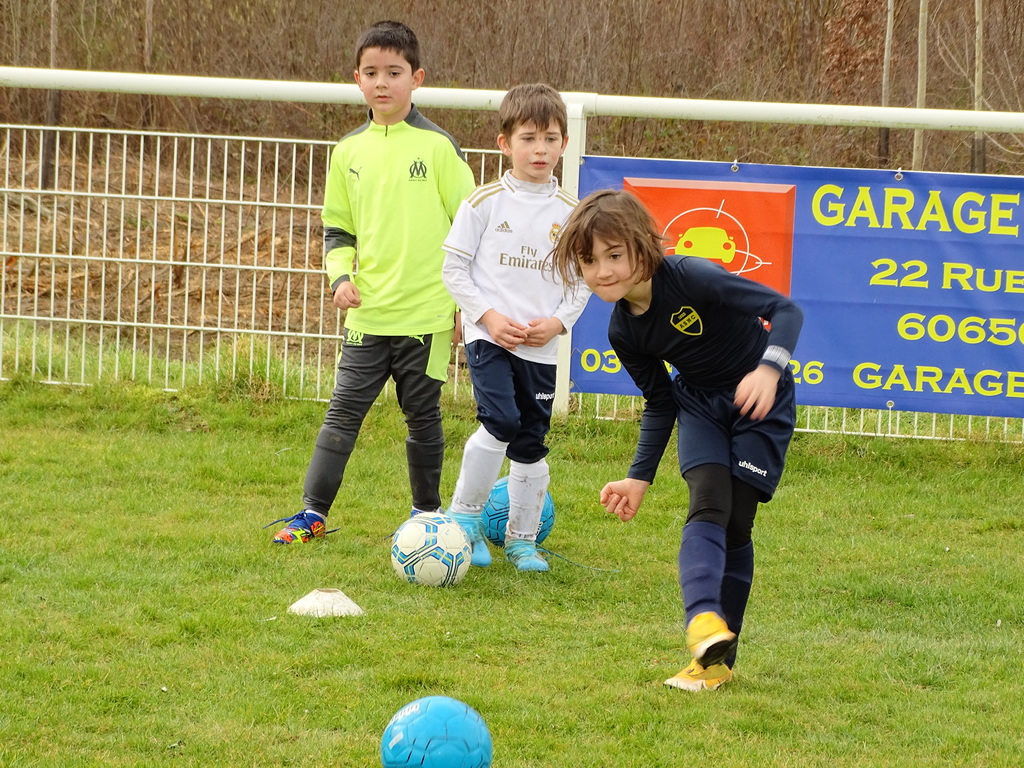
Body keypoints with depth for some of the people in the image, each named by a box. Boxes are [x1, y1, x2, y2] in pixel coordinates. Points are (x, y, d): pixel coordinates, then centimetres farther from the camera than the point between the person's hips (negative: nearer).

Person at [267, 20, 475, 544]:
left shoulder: (437, 146, -4)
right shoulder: (349, 152, 7)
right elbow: (337, 228, 16)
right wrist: (341, 275, -2)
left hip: (427, 312, -3)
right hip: (368, 312, 3)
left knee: (423, 415, 8)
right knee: (344, 411, 0)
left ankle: (427, 512, 22)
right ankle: (313, 511, 3)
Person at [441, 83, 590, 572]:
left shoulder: (570, 214, 4)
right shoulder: (486, 202, -4)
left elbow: (582, 281, 10)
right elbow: (454, 268, -1)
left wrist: (557, 321, -7)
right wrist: (490, 317, -10)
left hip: (542, 348, 3)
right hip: (488, 337, -3)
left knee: (532, 444, 7)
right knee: (500, 422, -21)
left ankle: (522, 539, 21)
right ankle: (464, 516, -5)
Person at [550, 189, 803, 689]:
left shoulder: (691, 279, -28)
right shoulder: (623, 330, -9)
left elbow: (785, 310, -30)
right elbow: (659, 403, 5)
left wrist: (768, 368, -46)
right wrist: (640, 478, 1)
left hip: (760, 402, -4)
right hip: (699, 403, 4)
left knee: (736, 523, -6)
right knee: (708, 505, -20)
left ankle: (718, 658, 0)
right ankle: (704, 619, -40)